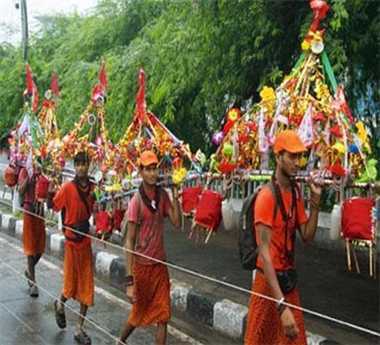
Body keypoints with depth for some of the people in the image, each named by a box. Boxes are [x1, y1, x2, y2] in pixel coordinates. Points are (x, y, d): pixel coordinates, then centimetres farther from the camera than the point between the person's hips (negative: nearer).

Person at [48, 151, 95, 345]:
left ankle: (79, 329, 18)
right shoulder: (68, 188, -13)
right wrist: (50, 193, -24)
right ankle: (60, 304, 40)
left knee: (87, 287, 6)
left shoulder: (92, 187, 1)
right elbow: (53, 206, -11)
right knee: (71, 284, 4)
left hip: (86, 240, 4)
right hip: (72, 239, -4)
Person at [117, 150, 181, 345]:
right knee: (139, 313, 12)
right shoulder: (136, 201, -17)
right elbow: (129, 242, -18)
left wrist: (175, 196, -15)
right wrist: (129, 280, -21)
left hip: (160, 263, 5)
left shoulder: (162, 195, 1)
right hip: (142, 264, -5)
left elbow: (176, 223, -8)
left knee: (163, 315, 3)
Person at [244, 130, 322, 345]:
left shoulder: (296, 193, 4)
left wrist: (315, 201, -7)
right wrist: (281, 304, -33)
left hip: (290, 278, 7)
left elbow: (307, 236, 7)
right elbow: (264, 252, -27)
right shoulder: (267, 196, -21)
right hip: (269, 279, -7)